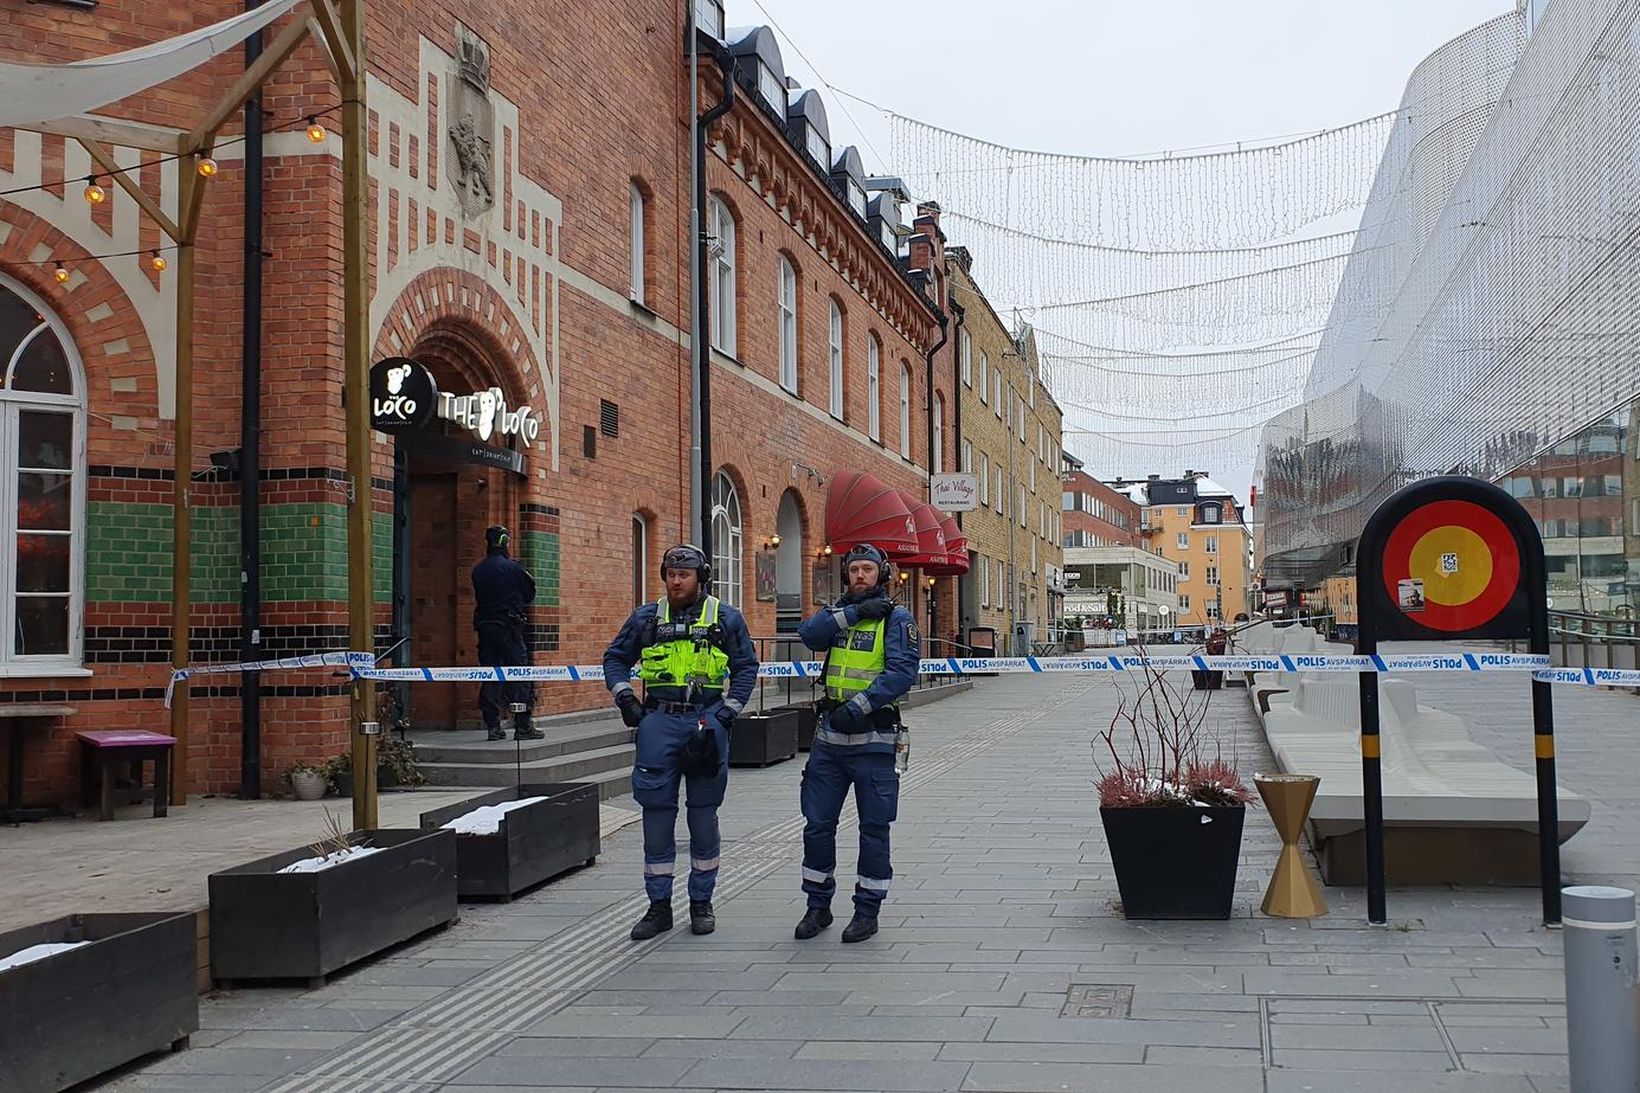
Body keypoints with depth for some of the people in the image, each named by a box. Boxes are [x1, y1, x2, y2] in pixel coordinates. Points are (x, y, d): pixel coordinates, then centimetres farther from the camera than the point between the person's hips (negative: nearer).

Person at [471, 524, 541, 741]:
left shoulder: (478, 570, 7)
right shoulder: (512, 567, -9)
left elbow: (479, 596, 12)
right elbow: (530, 593, 1)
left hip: (484, 626, 5)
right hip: (509, 627, -5)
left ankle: (493, 726, 7)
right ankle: (523, 726, -3)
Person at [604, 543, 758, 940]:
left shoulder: (726, 618, 5)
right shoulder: (647, 617, 9)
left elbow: (746, 667, 7)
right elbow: (615, 658, 16)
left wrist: (727, 712, -3)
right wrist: (624, 697, 1)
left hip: (706, 721, -1)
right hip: (658, 721, 1)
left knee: (703, 814, 5)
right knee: (657, 812, 1)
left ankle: (701, 903, 17)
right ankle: (659, 906, 10)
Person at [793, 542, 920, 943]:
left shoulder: (897, 618, -4)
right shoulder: (839, 614, 12)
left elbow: (902, 671, -16)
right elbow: (809, 633, -8)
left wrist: (858, 706, -23)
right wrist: (854, 612, -17)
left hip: (873, 740, -5)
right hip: (830, 736, 5)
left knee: (873, 828, 4)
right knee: (817, 825, 8)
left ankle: (867, 911, 16)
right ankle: (818, 906, 21)